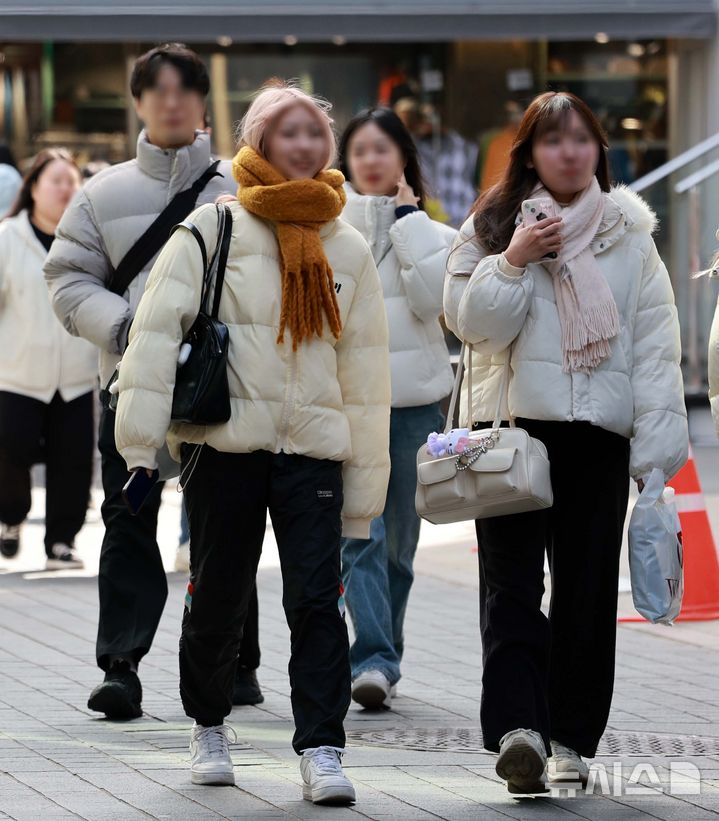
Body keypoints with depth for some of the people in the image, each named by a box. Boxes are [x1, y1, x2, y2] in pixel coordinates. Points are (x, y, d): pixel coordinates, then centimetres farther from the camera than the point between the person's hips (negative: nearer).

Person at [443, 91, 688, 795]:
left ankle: (570, 737, 13)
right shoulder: (492, 227, 7)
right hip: (513, 425, -1)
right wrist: (513, 262, -14)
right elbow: (470, 321, -1)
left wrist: (654, 445, -3)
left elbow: (655, 342, 4)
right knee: (511, 584, -11)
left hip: (598, 431, 1)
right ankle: (518, 728, -21)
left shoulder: (630, 234, 8)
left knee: (588, 590, 5)